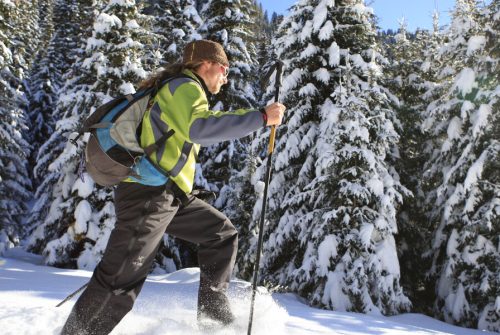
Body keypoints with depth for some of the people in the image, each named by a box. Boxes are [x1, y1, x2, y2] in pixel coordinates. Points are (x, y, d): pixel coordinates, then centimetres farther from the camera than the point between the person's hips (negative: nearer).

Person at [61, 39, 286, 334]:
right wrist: (261, 117, -25)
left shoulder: (176, 89, 24)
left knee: (223, 233, 11)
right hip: (147, 191, -10)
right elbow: (201, 127, -29)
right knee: (121, 282, -9)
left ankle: (213, 310, 14)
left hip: (172, 195, 10)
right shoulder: (186, 87, -8)